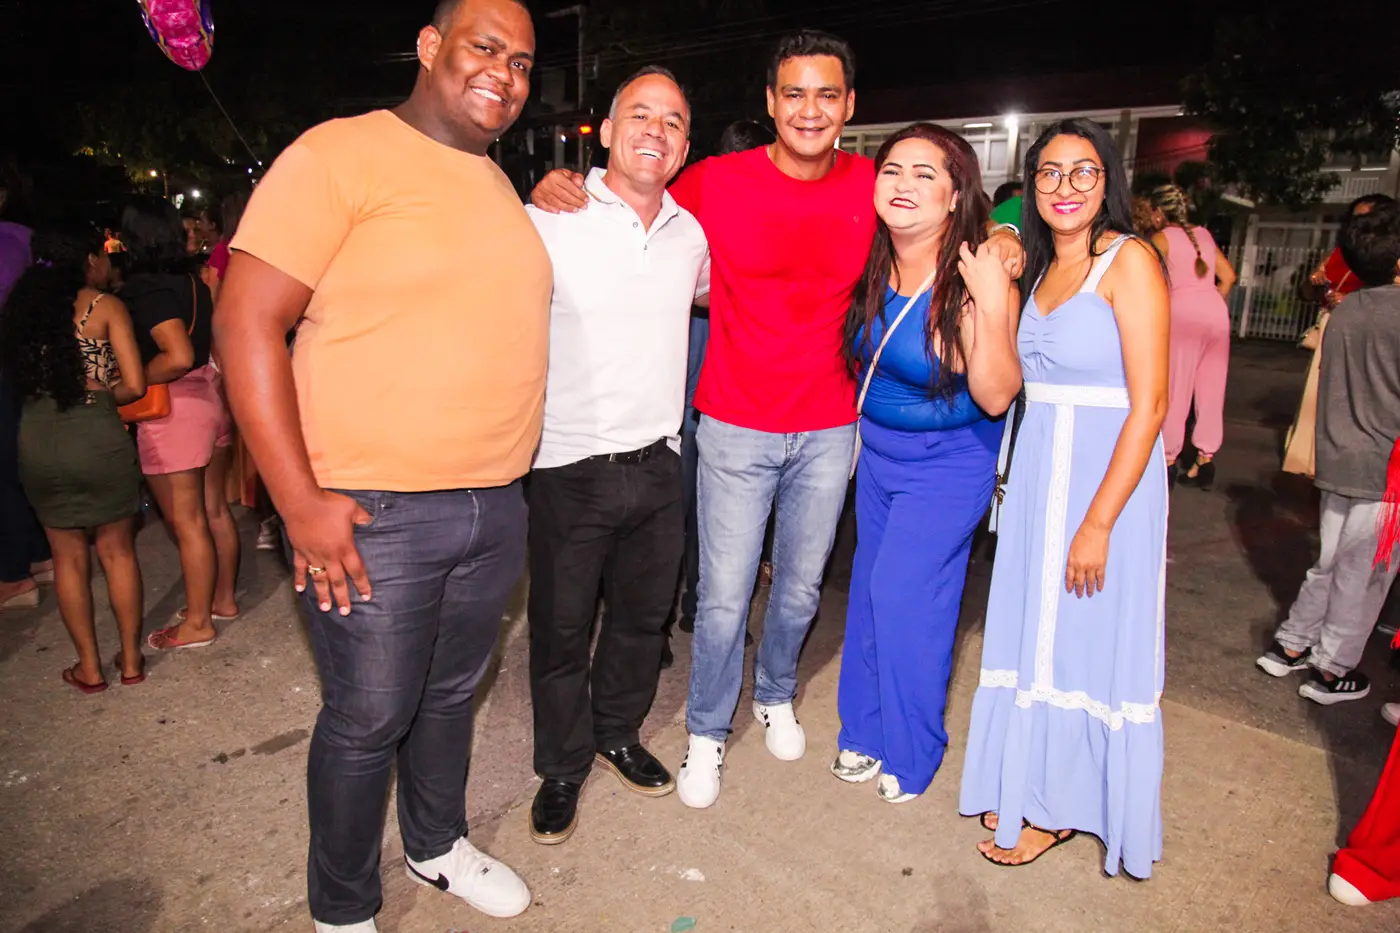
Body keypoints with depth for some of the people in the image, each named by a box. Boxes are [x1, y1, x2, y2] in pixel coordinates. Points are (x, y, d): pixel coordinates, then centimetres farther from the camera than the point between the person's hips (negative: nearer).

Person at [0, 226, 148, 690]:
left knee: (68, 556, 14)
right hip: (97, 438, -3)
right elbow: (134, 385, -10)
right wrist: (101, 397, 8)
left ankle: (89, 667, 23)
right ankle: (130, 659, 21)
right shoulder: (105, 306, -6)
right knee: (117, 551, 12)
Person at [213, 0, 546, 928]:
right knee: (368, 719, 9)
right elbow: (246, 321, -15)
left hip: (496, 506, 7)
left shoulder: (500, 185, 13)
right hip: (373, 516, -6)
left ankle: (438, 846, 46)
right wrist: (301, 502, -18)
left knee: (451, 694, 22)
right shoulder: (342, 153, -9)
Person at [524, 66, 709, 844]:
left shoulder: (691, 233, 6)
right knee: (562, 629, 10)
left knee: (644, 618, 19)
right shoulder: (548, 222, -10)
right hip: (569, 467, -4)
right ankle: (562, 768, 33)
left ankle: (618, 734, 44)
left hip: (658, 465, 5)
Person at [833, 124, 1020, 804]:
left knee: (905, 599, -1)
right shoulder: (872, 266, -7)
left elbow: (995, 396, -27)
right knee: (870, 592, 14)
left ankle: (912, 753, 24)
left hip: (948, 463, -6)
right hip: (876, 448, 6)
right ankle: (867, 731, 34)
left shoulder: (977, 280, -24)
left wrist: (990, 312, -39)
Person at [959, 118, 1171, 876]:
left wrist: (1098, 522, -19)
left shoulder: (1129, 261, -11)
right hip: (1037, 471, 7)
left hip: (1107, 476, -7)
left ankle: (1062, 808, 25)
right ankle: (1028, 787, 34)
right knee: (1033, 635, 15)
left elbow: (1148, 405, -17)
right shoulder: (1040, 267, 11)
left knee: (1086, 645, 5)